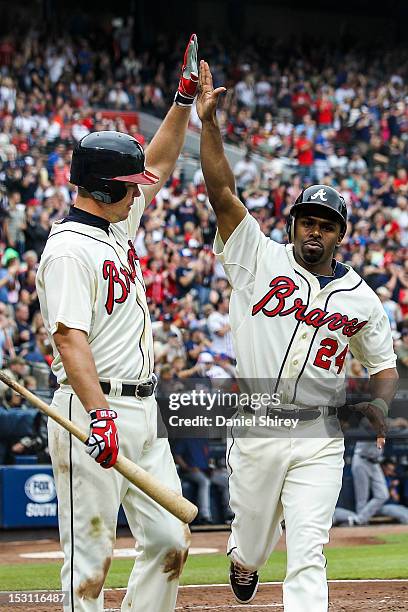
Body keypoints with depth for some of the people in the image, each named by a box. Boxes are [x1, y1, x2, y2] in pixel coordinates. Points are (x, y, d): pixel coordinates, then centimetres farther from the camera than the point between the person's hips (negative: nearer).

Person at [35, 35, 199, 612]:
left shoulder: (119, 225, 14)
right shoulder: (69, 248, -15)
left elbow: (158, 166, 30)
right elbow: (69, 337, -25)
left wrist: (184, 99, 23)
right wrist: (99, 413, -36)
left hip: (142, 411, 10)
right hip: (93, 410, -10)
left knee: (170, 541, 8)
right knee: (91, 555, -6)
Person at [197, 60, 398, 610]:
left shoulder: (360, 297, 6)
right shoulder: (259, 259, 0)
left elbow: (383, 365, 16)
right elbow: (222, 192, -10)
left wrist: (379, 405, -7)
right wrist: (208, 122, -20)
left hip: (319, 437, 0)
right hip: (256, 431, 0)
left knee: (307, 553, -9)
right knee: (253, 539, 15)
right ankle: (243, 563, 52)